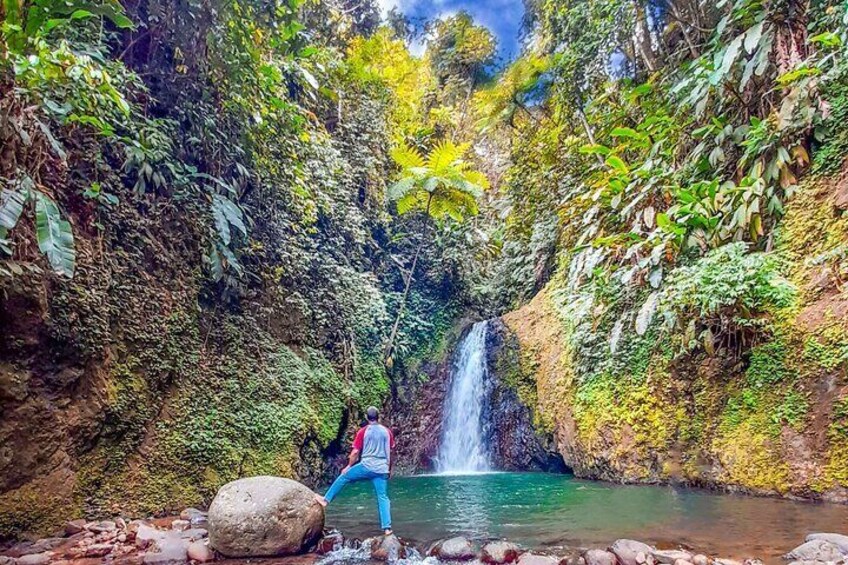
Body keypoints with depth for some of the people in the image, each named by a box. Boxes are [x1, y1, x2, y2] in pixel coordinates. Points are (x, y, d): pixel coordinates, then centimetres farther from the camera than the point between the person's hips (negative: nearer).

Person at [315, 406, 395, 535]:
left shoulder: (363, 431, -3)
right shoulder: (387, 431, 7)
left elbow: (355, 452, -3)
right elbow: (391, 453, 11)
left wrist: (349, 466, 11)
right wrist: (389, 469, 22)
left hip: (366, 466, -3)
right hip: (382, 470, 3)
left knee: (343, 477, 17)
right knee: (383, 498, 6)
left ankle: (326, 499, 24)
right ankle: (387, 528, 1)